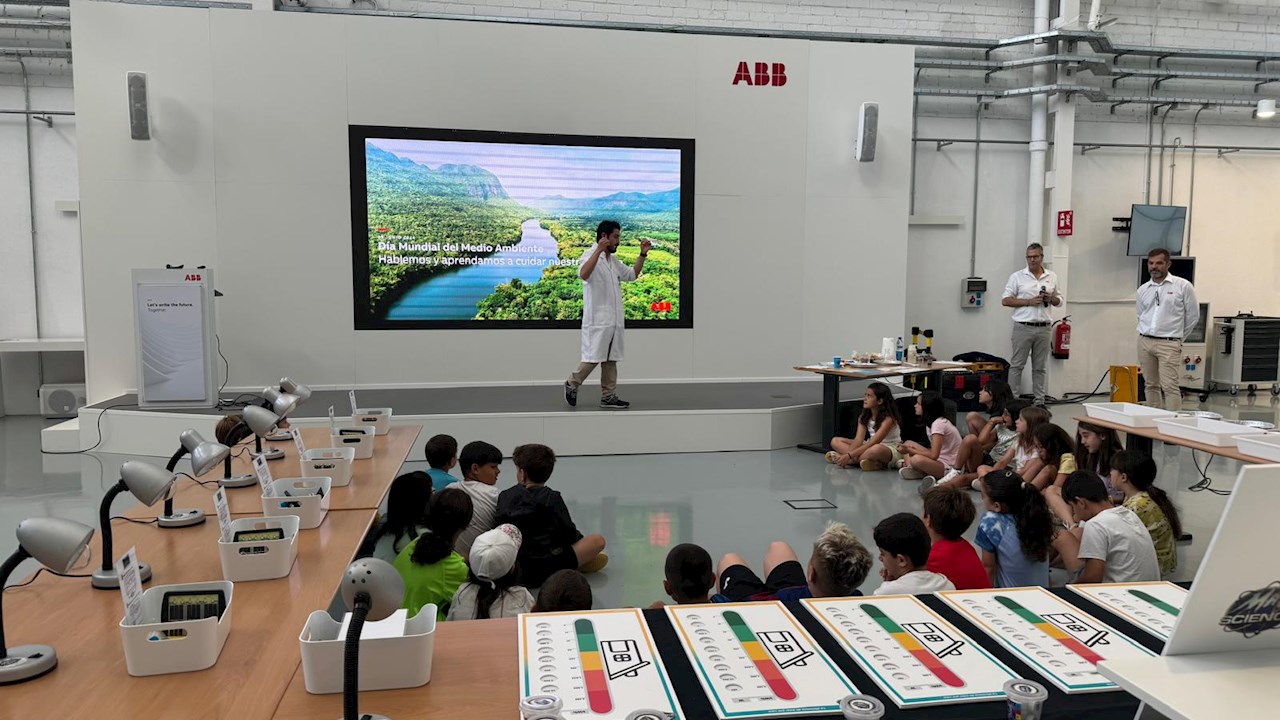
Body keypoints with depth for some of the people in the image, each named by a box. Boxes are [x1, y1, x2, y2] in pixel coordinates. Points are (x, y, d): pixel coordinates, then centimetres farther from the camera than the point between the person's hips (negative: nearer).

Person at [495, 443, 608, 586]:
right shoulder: (551, 498, -9)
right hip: (545, 572, -5)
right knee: (598, 540, 4)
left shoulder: (504, 496, 3)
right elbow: (568, 533, -7)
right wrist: (579, 537, 18)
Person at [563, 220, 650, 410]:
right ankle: (572, 384, 15)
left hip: (615, 321, 8)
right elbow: (583, 274, -31)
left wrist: (643, 254, 18)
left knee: (611, 360, 8)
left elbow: (632, 275, 28)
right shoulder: (590, 256, -9)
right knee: (593, 358, -5)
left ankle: (608, 397, 12)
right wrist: (599, 250, -35)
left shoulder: (614, 261, 16)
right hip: (597, 320, -8)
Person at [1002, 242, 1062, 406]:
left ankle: (1039, 401, 15)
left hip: (1043, 328, 3)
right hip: (1023, 327, -3)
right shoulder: (1017, 276, 0)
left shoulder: (1052, 277, 11)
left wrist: (1051, 298, -5)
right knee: (1016, 365, 0)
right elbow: (1005, 300, -5)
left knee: (1040, 367, 9)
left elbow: (1059, 300, 18)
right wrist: (1029, 302, -14)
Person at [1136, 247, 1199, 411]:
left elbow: (1193, 316, 4)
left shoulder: (1183, 286, -2)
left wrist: (1178, 336, 9)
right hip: (1144, 342, 4)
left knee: (1169, 386, -10)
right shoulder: (1143, 290, 9)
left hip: (1168, 344, -4)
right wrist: (1147, 334, 14)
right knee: (1151, 385, 9)